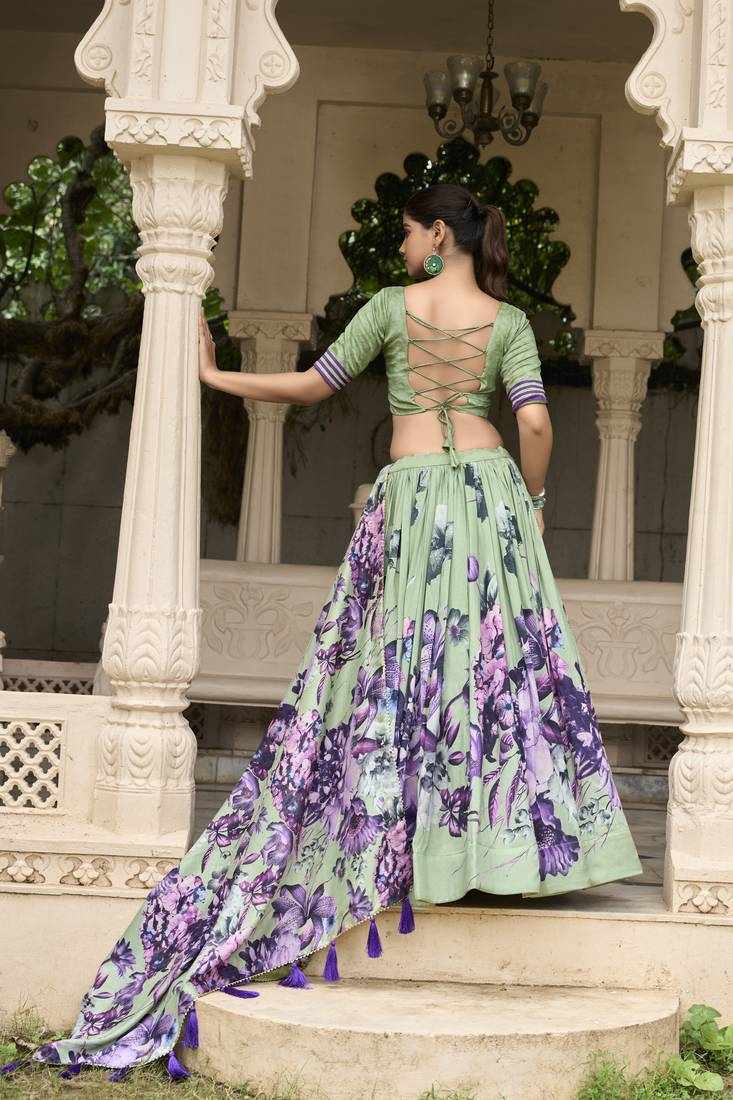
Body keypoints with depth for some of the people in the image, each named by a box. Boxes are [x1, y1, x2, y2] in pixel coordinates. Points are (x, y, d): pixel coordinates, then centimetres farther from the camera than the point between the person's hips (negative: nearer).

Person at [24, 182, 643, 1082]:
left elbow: (310, 385, 4)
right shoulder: (509, 321, 6)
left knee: (404, 669, 4)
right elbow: (535, 422, -5)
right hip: (489, 488, 1)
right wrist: (530, 503, 10)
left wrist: (214, 376, 15)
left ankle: (421, 849, 5)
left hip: (409, 498, -1)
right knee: (502, 663, 3)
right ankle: (521, 849, 1)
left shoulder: (390, 306, 4)